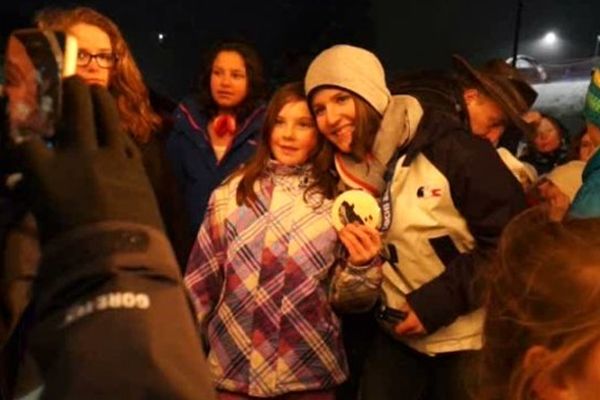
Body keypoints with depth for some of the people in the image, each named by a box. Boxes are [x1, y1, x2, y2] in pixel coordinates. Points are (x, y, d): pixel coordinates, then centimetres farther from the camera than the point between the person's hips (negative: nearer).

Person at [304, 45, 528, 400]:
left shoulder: (450, 145, -20)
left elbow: (509, 243, -19)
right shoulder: (344, 167, -3)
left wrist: (435, 304, -20)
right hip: (398, 333, 4)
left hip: (468, 336, -4)